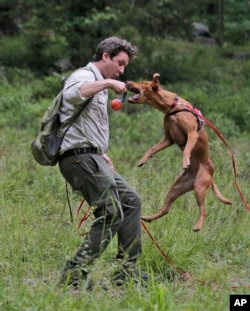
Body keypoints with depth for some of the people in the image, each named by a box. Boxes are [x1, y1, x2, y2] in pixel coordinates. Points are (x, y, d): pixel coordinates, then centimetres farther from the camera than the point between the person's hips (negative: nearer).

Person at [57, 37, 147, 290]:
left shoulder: (98, 84, 25)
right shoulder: (84, 76, -7)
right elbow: (72, 94, -33)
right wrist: (107, 83, -29)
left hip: (90, 159, 11)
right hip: (80, 157, -11)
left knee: (131, 202, 12)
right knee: (112, 214, -15)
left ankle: (127, 272, 12)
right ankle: (74, 274, -15)